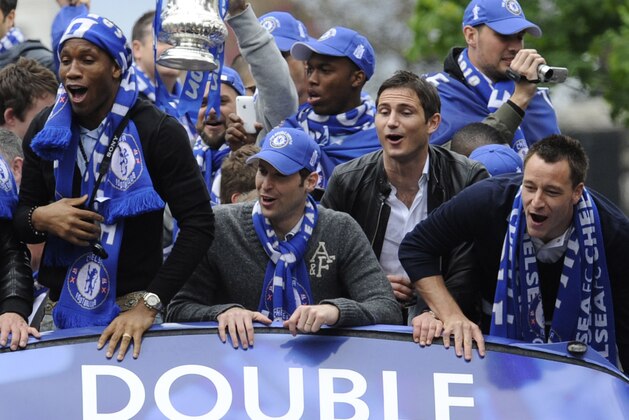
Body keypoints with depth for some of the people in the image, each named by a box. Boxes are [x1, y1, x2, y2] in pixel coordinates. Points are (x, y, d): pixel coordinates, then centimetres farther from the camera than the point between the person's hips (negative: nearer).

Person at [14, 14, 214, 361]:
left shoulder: (157, 132, -9)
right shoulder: (46, 130, 4)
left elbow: (198, 225, -12)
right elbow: (20, 217, 14)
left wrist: (149, 305, -19)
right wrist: (40, 219, -11)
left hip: (131, 304, -4)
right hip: (61, 307, 4)